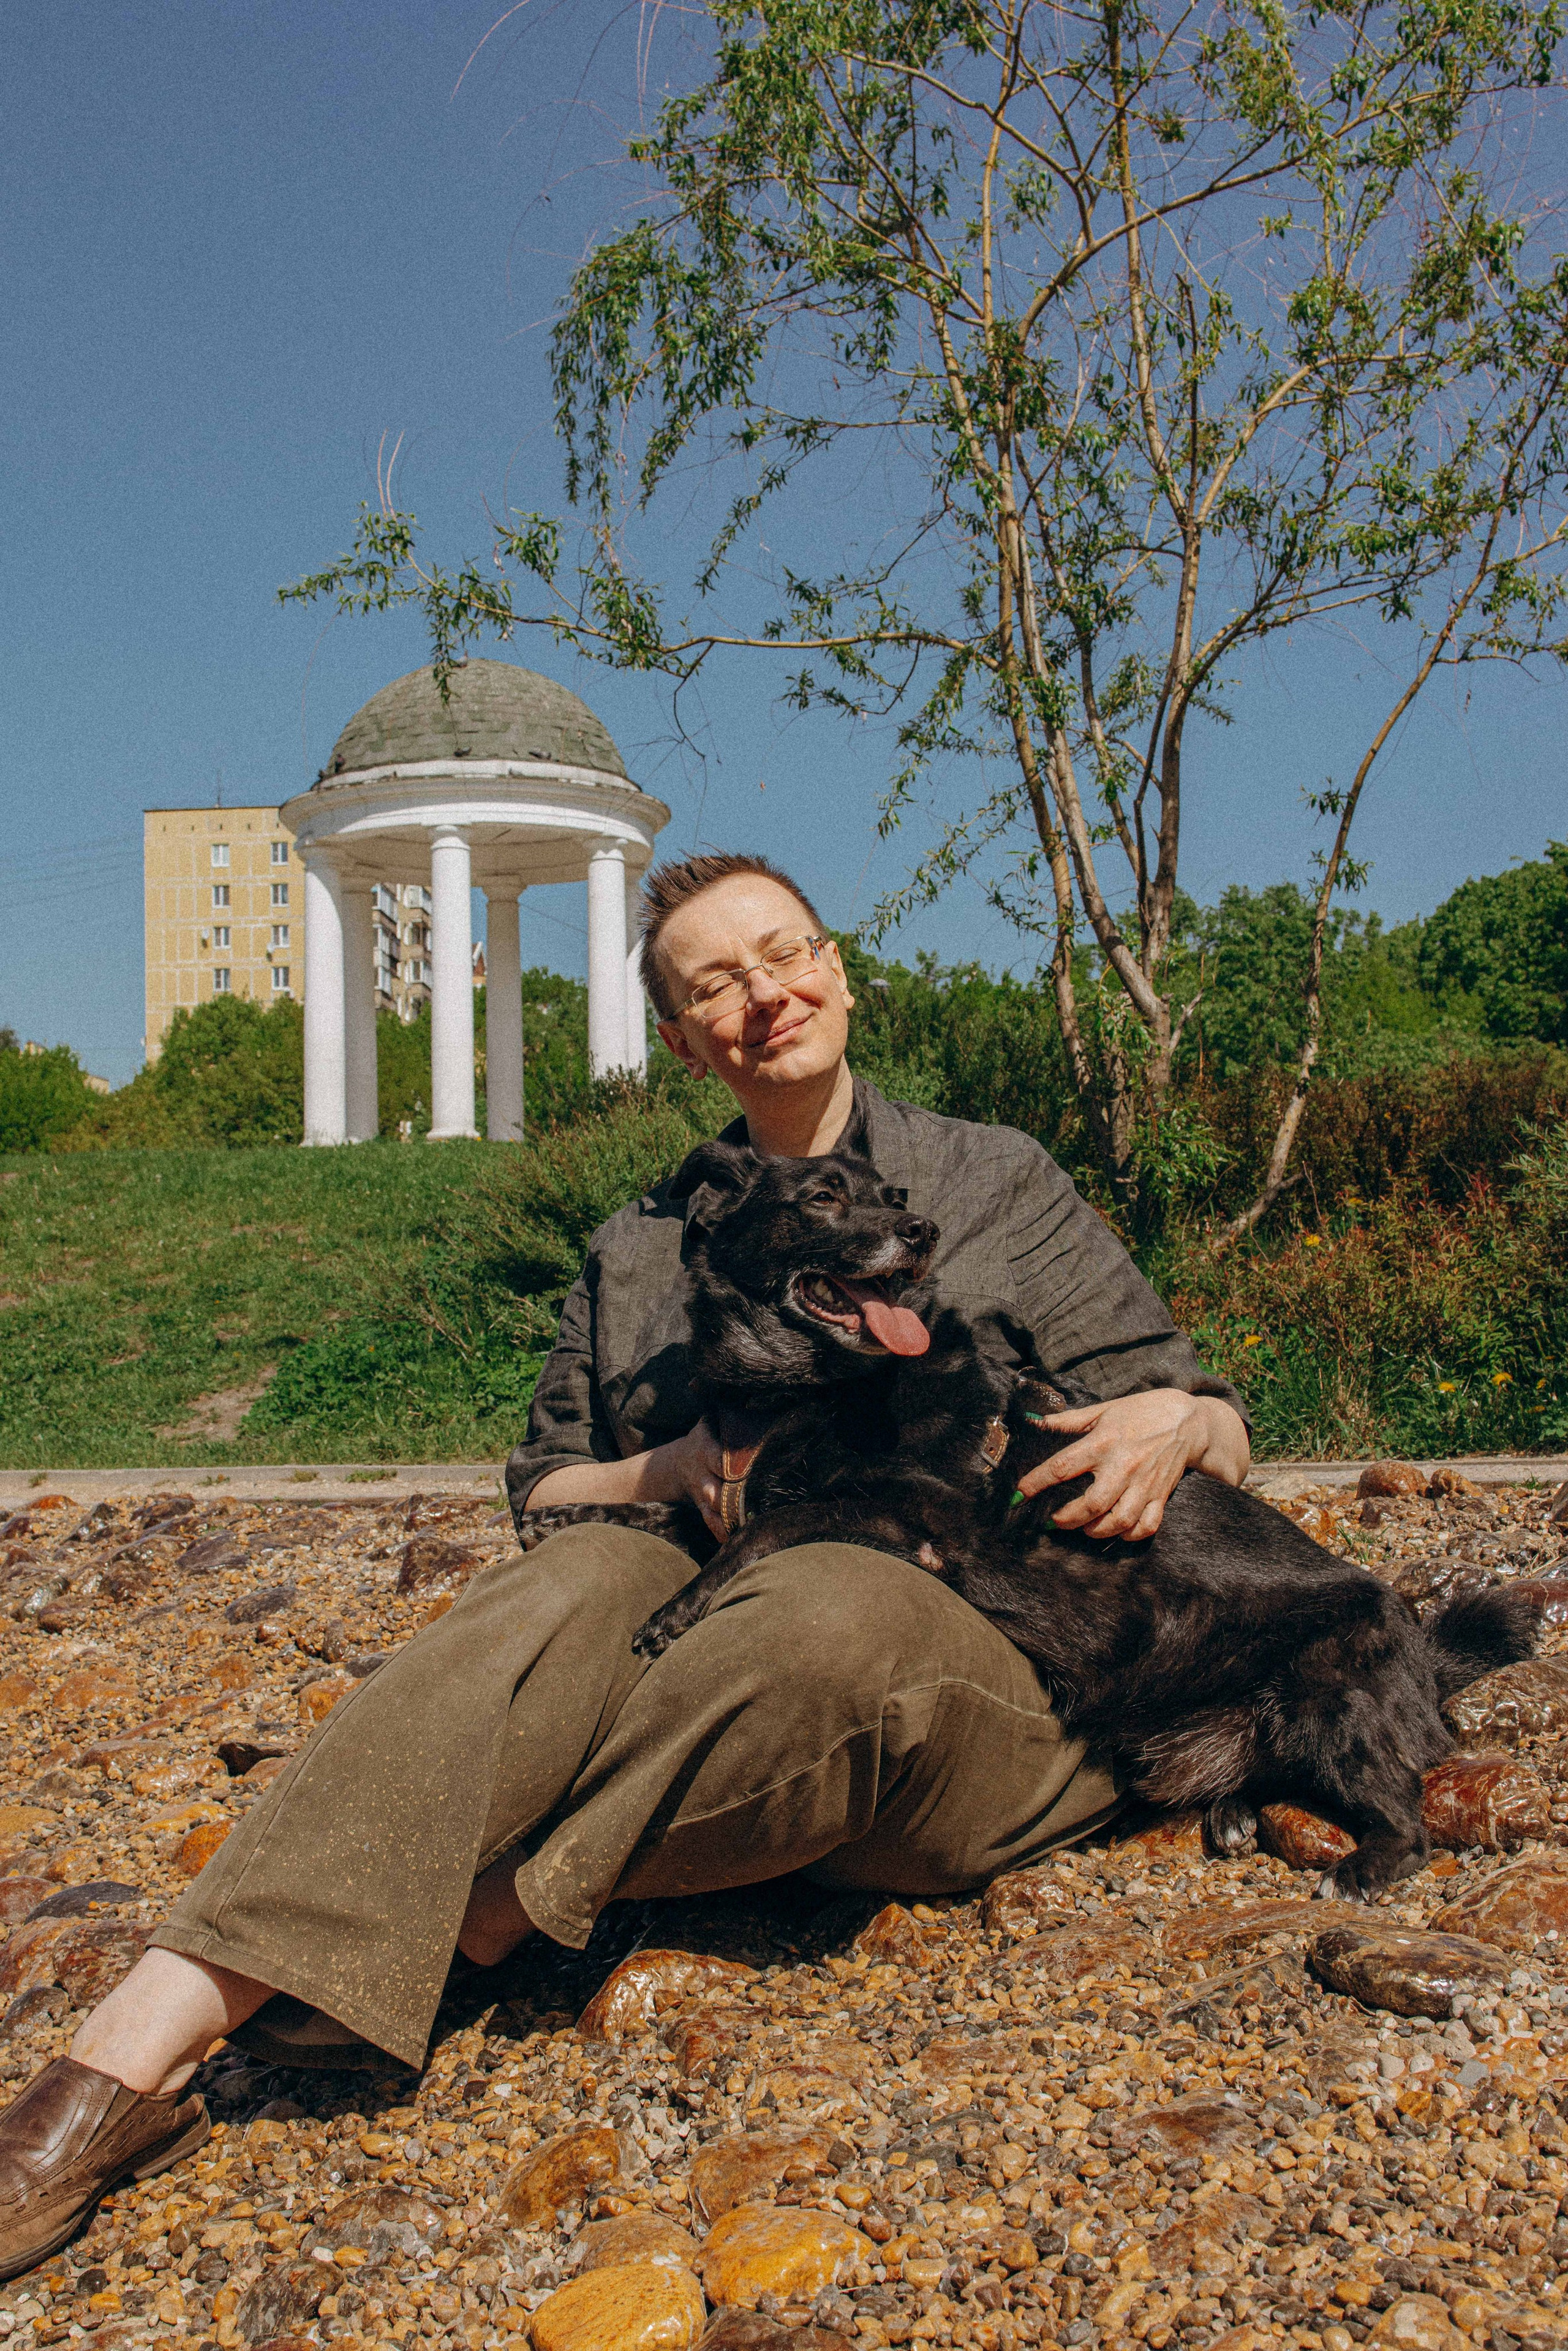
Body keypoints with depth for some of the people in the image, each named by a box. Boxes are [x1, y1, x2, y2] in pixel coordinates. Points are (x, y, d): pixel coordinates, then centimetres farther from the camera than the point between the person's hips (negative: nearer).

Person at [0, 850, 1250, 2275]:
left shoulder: (999, 1183, 14)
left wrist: (1176, 1421, -12)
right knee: (585, 1584, -32)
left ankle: (471, 1921, -26)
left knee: (833, 1604, -37)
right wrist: (674, 1470, -2)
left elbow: (1212, 1424, 13)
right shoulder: (636, 1251, 21)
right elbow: (545, 1487, 20)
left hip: (997, 1713, -1)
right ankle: (144, 2042, -41)